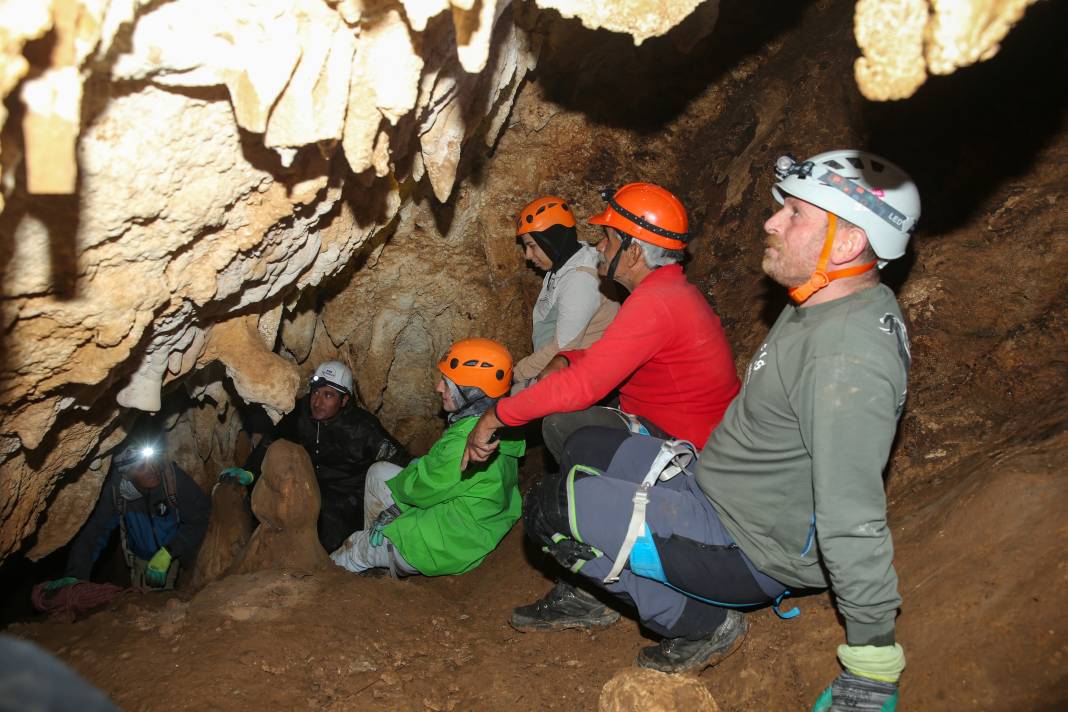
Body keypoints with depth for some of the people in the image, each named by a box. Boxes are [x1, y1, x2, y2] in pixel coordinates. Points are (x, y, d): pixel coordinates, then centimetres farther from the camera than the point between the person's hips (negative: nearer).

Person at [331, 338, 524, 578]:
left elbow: (423, 489, -19)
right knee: (379, 471, 13)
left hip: (452, 547, -9)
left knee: (355, 549, 11)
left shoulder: (464, 444, -34)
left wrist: (396, 484, 1)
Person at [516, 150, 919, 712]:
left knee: (553, 509, -14)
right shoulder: (823, 304, 1)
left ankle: (698, 625, 1)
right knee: (585, 450, 18)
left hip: (747, 551, -10)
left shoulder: (848, 359, -33)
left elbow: (853, 524, -32)